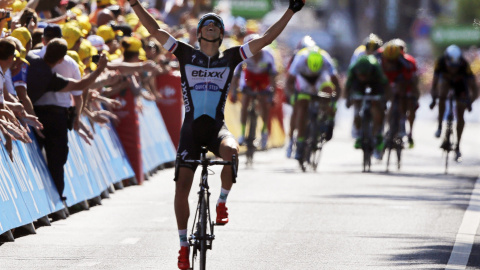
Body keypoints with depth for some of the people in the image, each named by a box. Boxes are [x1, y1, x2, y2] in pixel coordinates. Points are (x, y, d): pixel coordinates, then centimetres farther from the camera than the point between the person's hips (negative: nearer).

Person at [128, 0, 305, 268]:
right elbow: (155, 29, 4)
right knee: (182, 187, -6)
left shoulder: (231, 57, 7)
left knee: (231, 151, -35)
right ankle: (184, 245, 7)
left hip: (217, 127, -1)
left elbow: (265, 39, 5)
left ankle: (222, 203, -11)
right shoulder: (187, 54, 7)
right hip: (191, 128, 1)